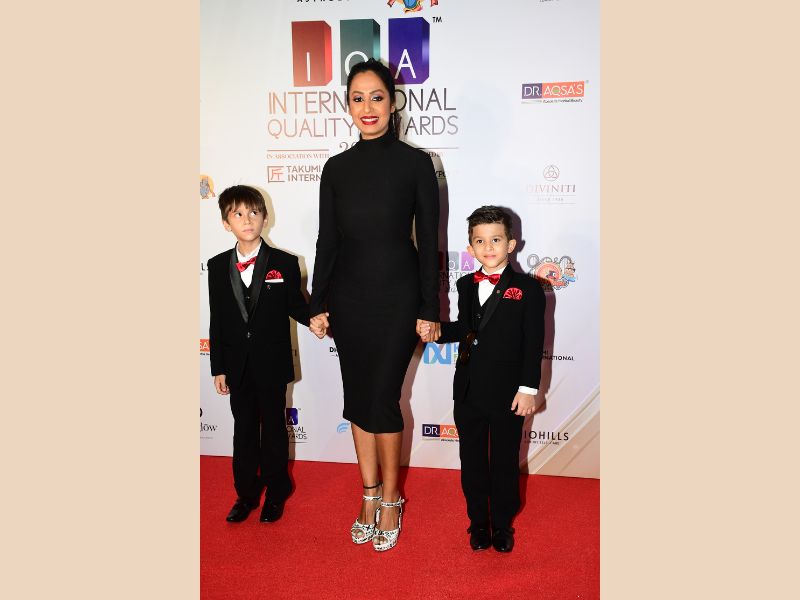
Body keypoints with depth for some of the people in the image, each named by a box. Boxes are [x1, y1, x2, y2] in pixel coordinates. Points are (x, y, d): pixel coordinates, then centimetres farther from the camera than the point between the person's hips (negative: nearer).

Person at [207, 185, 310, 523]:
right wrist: (218, 368, 2)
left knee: (273, 429, 12)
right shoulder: (217, 267, 1)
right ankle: (246, 493, 32)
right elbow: (217, 321, 3)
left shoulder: (285, 264, -6)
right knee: (244, 430, 15)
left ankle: (276, 493, 30)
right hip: (238, 367, 2)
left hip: (272, 365, -2)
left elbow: (295, 305, 1)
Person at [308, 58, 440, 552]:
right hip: (348, 298, 4)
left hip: (397, 297, -4)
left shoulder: (415, 163, -4)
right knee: (357, 398, 11)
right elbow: (327, 239, 8)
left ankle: (390, 499, 20)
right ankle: (369, 493, 28)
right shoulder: (337, 168, 6)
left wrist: (429, 309, -6)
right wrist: (318, 304, 6)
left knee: (383, 399, -2)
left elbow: (429, 240, -4)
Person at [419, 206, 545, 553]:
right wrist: (435, 331, -1)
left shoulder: (527, 289, -7)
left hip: (508, 394, -4)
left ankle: (502, 524, 33)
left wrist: (528, 388, -13)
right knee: (472, 462, 15)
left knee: (505, 463, 12)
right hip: (468, 393, 4)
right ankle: (478, 522, 34)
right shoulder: (465, 285, 6)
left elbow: (533, 343, -9)